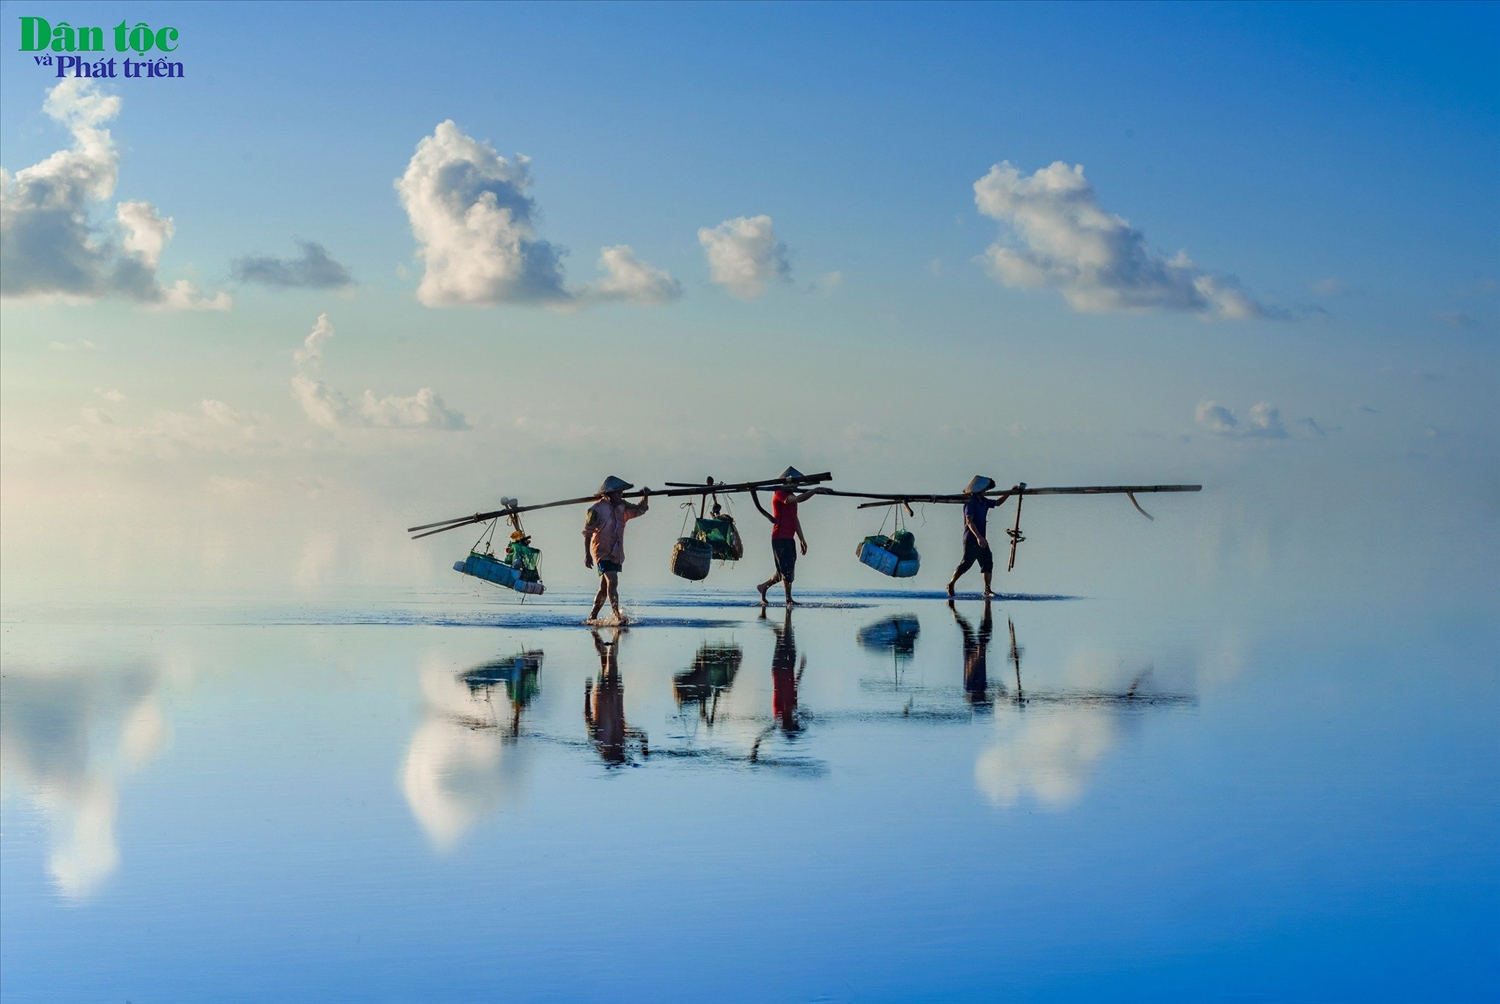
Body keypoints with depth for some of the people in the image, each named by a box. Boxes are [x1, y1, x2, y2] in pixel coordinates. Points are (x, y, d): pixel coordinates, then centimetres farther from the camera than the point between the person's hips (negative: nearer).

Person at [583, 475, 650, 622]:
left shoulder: (622, 507, 8)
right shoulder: (597, 509, -12)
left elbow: (640, 509, 19)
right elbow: (587, 532, -9)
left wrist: (645, 497, -1)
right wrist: (587, 554, -12)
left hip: (616, 554, 7)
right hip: (602, 552, -7)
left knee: (604, 588, 13)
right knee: (612, 581, -21)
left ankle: (592, 617, 23)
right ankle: (617, 615, -27)